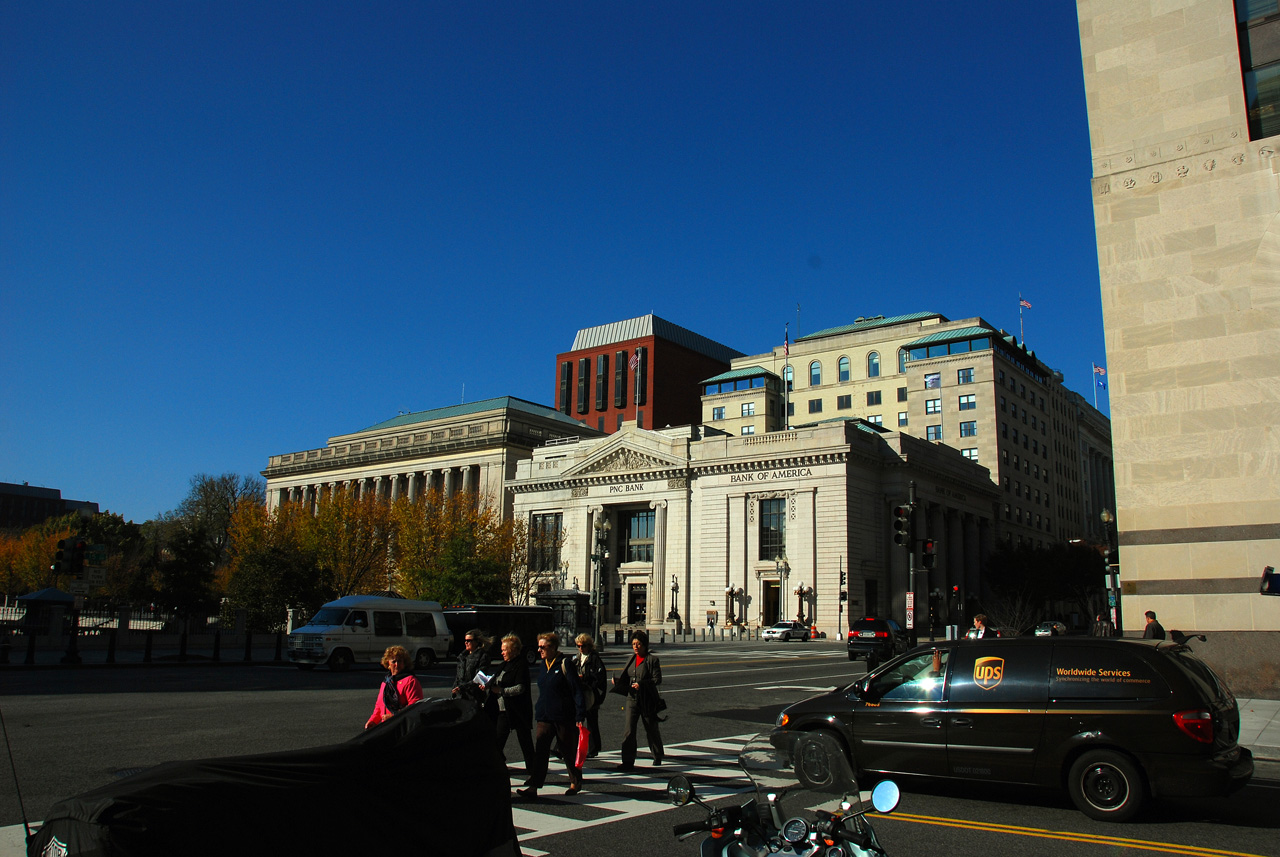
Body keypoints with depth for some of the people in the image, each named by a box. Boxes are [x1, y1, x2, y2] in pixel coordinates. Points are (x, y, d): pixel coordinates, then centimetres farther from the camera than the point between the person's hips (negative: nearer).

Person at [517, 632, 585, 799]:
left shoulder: (564, 664, -12)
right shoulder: (542, 665, 9)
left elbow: (577, 690, -13)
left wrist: (580, 715, -16)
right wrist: (538, 710, 18)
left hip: (564, 716, -5)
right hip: (545, 716, 6)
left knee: (570, 751, 9)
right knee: (540, 750, -5)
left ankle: (576, 782, 26)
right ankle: (533, 787, -7)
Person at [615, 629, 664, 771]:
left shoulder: (652, 659, -7)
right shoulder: (632, 659, 10)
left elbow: (657, 679, -13)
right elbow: (626, 678, 10)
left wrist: (641, 684, -25)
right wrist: (617, 681, -11)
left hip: (647, 700, -4)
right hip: (632, 698, 4)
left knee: (651, 730, 10)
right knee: (629, 729, -7)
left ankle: (658, 757, 32)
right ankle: (628, 762, -5)